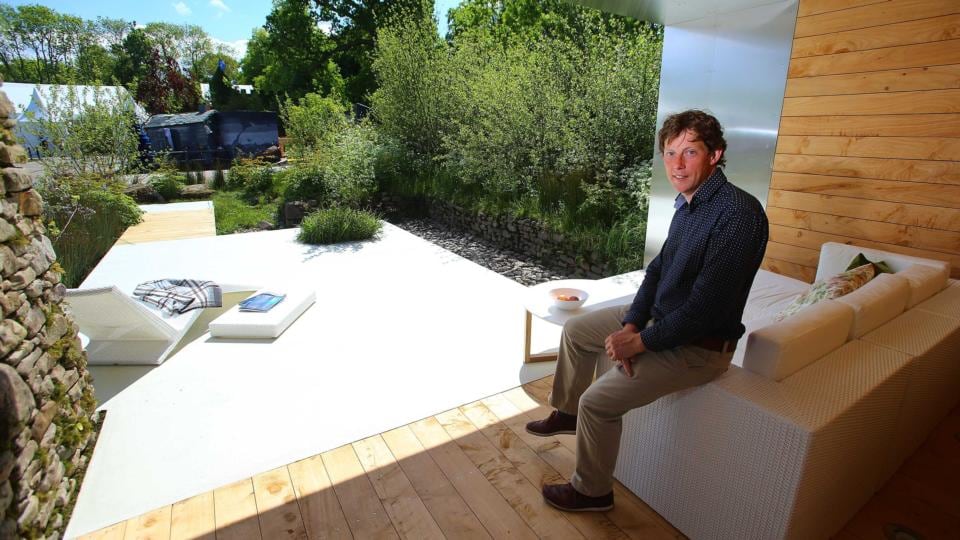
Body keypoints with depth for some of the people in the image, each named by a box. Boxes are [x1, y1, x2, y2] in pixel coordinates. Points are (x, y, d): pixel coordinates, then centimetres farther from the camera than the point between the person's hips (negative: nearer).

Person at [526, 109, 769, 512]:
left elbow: (706, 307, -30)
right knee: (576, 330, 14)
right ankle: (568, 412, 35)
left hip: (700, 344, -9)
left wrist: (642, 341, -19)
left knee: (599, 400, -15)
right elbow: (657, 268, 5)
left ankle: (591, 491, 12)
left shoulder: (738, 213, -27)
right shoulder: (688, 203, 2)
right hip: (662, 317, 9)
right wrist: (631, 324, -8)